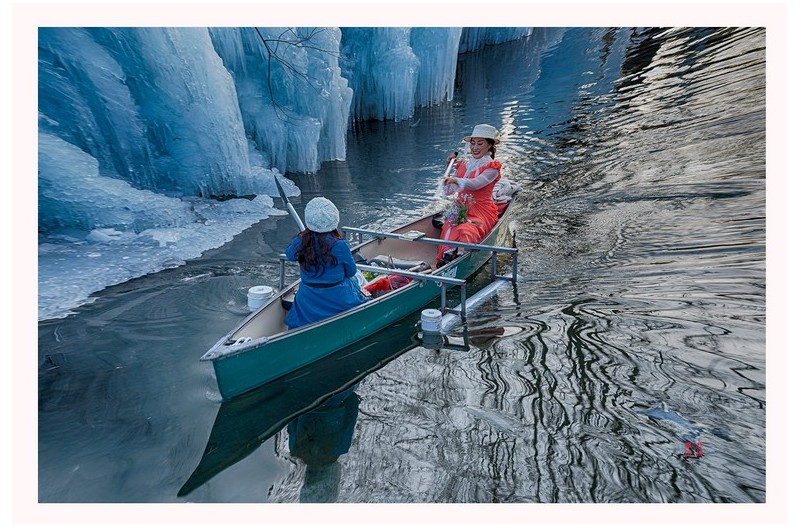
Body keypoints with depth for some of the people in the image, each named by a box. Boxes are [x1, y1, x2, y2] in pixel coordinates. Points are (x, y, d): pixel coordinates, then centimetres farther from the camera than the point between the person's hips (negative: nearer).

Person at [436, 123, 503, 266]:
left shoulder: (492, 167, 2)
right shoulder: (464, 164, 19)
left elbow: (476, 184, -19)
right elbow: (450, 192, 18)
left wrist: (456, 180, -36)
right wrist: (449, 167, 12)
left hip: (481, 212, -3)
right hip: (461, 209, 4)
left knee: (466, 230, -36)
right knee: (450, 227, -31)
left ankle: (457, 255, -55)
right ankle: (447, 253, -50)